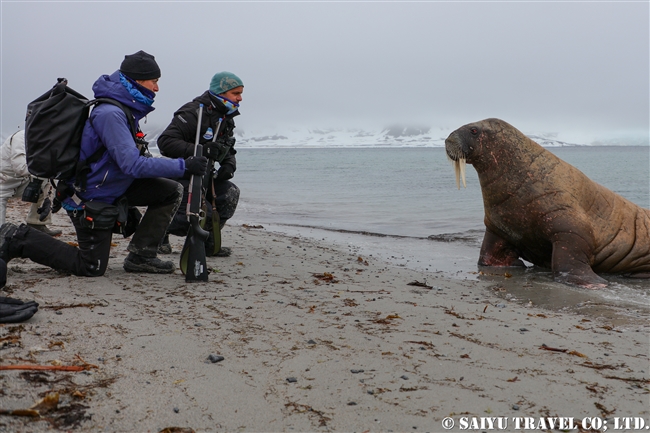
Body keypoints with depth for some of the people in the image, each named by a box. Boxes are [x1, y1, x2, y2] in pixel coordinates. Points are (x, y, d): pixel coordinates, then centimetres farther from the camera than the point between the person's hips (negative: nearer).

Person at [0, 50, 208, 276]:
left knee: (172, 191, -1)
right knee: (91, 268, 0)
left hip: (114, 187, 9)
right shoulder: (109, 113, -27)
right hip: (92, 200, -9)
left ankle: (140, 255, 4)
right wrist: (183, 166, -31)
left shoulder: (124, 109, 4)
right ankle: (18, 240, 9)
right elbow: (133, 165, -33)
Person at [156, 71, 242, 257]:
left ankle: (207, 242, -1)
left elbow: (228, 150, 19)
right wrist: (201, 150, -39)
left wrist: (229, 165, -6)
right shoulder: (192, 113, -21)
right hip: (179, 177, -8)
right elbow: (165, 141, -30)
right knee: (203, 214, -21)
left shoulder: (226, 118, 9)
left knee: (230, 193, -15)